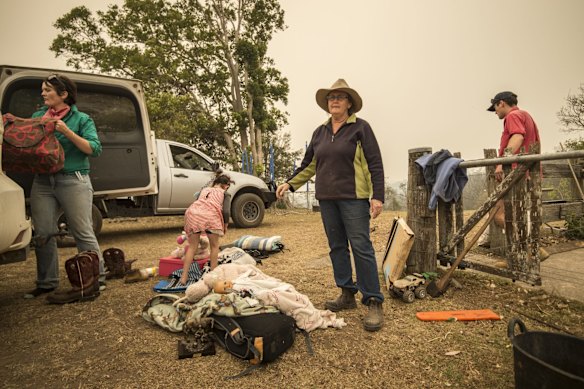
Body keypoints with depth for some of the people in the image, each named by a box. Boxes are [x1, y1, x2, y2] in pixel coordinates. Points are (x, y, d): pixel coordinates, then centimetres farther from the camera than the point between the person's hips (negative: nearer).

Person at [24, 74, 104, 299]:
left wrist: (67, 132, -16)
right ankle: (46, 282, 20)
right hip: (42, 181, 5)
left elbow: (95, 149, -9)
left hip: (73, 181, -5)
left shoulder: (81, 119, 1)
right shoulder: (37, 116, 15)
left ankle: (97, 278, 10)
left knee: (83, 233, -1)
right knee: (43, 234, 7)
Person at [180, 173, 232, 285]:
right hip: (210, 215, -3)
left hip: (193, 213, 4)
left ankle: (184, 277, 14)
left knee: (192, 246, 17)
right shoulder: (224, 193, 21)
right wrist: (225, 225, 23)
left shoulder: (204, 190, 33)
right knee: (214, 246, 17)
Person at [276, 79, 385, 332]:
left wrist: (378, 196, -14)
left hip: (354, 197, -6)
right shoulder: (319, 132, 14)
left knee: (361, 247, -8)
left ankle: (374, 302, 2)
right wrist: (290, 183, 11)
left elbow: (375, 164, -6)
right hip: (327, 198, 6)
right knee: (337, 247, 9)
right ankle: (347, 295, 21)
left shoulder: (360, 127, -2)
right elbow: (309, 164, 20)